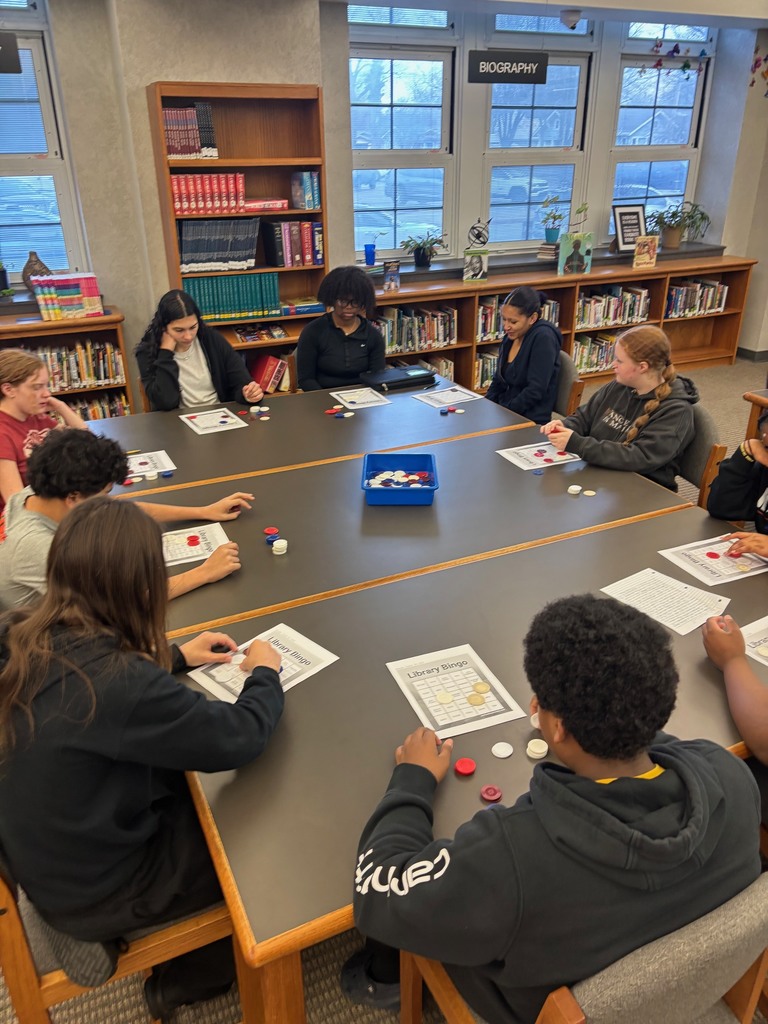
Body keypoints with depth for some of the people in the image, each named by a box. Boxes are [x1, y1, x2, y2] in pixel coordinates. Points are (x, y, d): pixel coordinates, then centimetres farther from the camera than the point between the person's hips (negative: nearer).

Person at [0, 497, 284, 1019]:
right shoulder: (119, 683, -39)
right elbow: (240, 737, -28)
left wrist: (177, 657, 7)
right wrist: (265, 673, -9)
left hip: (49, 857, 7)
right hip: (100, 890, -7)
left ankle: (183, 957, 37)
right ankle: (184, 978, 34)